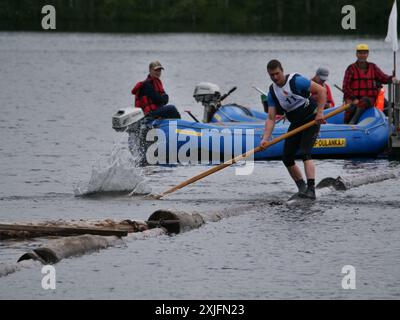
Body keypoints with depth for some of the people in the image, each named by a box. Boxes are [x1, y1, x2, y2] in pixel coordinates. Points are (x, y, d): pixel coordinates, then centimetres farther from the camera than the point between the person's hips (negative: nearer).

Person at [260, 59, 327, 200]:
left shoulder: (296, 81, -18)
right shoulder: (272, 92, 0)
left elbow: (321, 90, -18)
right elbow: (271, 118, -4)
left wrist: (320, 112, -26)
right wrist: (265, 139, -16)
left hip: (311, 120, -7)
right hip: (296, 124, 7)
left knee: (305, 152, -24)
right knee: (287, 158, 5)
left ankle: (311, 189, -32)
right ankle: (302, 188, 20)